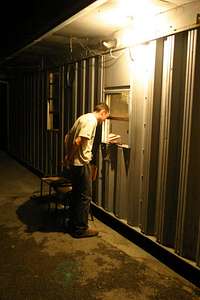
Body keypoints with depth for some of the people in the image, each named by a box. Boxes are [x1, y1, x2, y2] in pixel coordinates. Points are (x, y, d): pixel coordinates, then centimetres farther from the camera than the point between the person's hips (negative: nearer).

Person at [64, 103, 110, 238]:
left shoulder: (84, 117, 15)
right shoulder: (91, 120, -15)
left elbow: (67, 136, 18)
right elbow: (78, 141, -25)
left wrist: (68, 155, 13)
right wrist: (70, 157, -11)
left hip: (74, 163, 10)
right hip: (82, 163, -10)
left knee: (77, 194, 18)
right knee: (85, 196, 2)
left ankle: (73, 224, 29)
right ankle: (81, 229, 13)